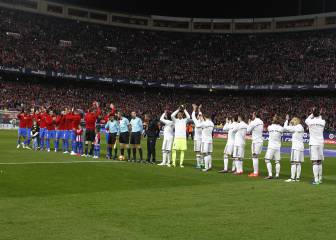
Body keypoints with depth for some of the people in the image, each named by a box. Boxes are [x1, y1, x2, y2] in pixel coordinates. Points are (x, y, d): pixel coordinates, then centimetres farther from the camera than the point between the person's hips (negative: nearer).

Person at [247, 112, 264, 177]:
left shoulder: (254, 122, -12)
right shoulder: (261, 122, 11)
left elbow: (248, 131, -3)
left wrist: (249, 124, 12)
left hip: (255, 141, -8)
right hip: (260, 140, 8)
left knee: (254, 157, -5)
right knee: (256, 157, 16)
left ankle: (255, 173, -5)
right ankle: (256, 171, 21)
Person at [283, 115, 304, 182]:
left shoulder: (295, 128, -11)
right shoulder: (301, 127, 15)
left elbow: (285, 128, -9)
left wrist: (287, 120, 2)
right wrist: (290, 124, 17)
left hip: (296, 147, -9)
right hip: (301, 146, 9)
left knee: (293, 163, -8)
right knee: (298, 163, 8)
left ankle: (292, 178, -9)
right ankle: (297, 178, 8)